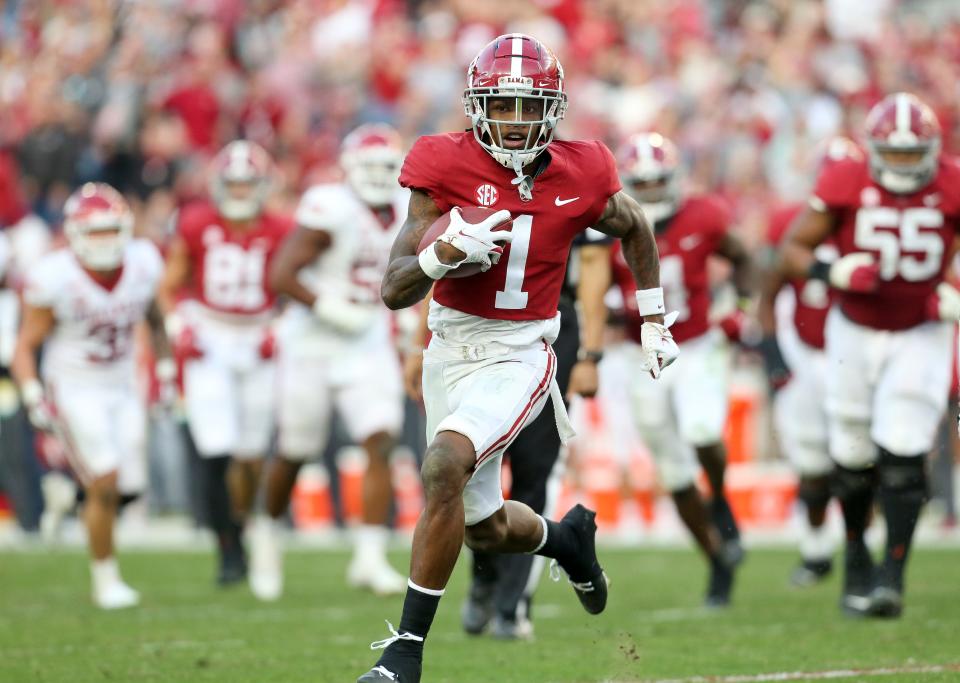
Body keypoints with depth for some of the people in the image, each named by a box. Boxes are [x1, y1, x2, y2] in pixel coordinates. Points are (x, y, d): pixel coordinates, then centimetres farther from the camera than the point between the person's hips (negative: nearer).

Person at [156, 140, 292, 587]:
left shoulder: (279, 233, -3)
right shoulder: (196, 226, -4)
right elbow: (169, 289, 7)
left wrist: (280, 331, -6)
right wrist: (179, 328, -8)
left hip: (257, 344, 2)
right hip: (208, 345, -2)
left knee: (251, 455, 8)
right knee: (215, 453, -13)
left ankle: (240, 527, 33)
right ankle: (229, 552, -6)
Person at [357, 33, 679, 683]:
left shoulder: (579, 178, -6)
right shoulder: (446, 169, -11)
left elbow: (634, 227, 18)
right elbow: (395, 290, -13)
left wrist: (654, 320, 20)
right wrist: (446, 252, -32)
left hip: (519, 355, -2)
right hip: (449, 352, 3)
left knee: (444, 466, -28)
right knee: (484, 528, 15)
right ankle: (567, 536, 53)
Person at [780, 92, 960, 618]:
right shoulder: (845, 184, -15)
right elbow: (791, 250, -10)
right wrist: (832, 273, -29)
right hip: (855, 331, 1)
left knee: (902, 454, -14)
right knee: (854, 457, 7)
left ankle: (892, 574, -10)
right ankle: (855, 552, 32)